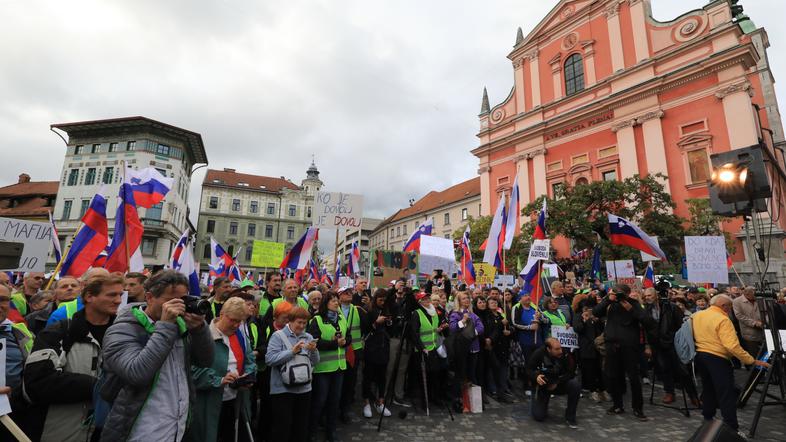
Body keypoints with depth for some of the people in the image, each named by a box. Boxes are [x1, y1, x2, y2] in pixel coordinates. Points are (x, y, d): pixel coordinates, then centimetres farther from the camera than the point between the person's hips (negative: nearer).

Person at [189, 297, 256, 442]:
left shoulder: (240, 336, 7)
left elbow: (250, 361, 12)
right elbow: (196, 368, -21)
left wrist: (248, 376, -6)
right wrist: (219, 380, -25)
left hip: (237, 401, 6)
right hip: (211, 404, -6)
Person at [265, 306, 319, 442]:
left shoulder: (308, 337, 7)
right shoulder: (278, 336, -7)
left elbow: (315, 363, 5)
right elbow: (269, 359, -18)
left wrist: (313, 351, -14)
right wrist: (292, 351, -23)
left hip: (304, 388, 5)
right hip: (283, 389, -5)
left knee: (302, 426, 17)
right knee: (282, 427, 4)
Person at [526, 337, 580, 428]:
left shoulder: (564, 354, -22)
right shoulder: (539, 354, -22)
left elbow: (571, 373, -16)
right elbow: (529, 370, -13)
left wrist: (557, 382, -25)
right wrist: (536, 377, -34)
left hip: (559, 384, 2)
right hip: (543, 386, -1)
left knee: (575, 385, -29)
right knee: (539, 416, -9)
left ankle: (570, 417, -9)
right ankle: (535, 401, 28)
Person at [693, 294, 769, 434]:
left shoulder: (696, 315, 8)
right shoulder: (722, 319, -15)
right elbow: (732, 346, -23)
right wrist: (753, 361, -17)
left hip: (699, 355, 7)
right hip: (717, 359, -7)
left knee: (708, 390, 21)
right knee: (727, 395, -1)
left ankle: (708, 420, 31)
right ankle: (732, 429, 1)